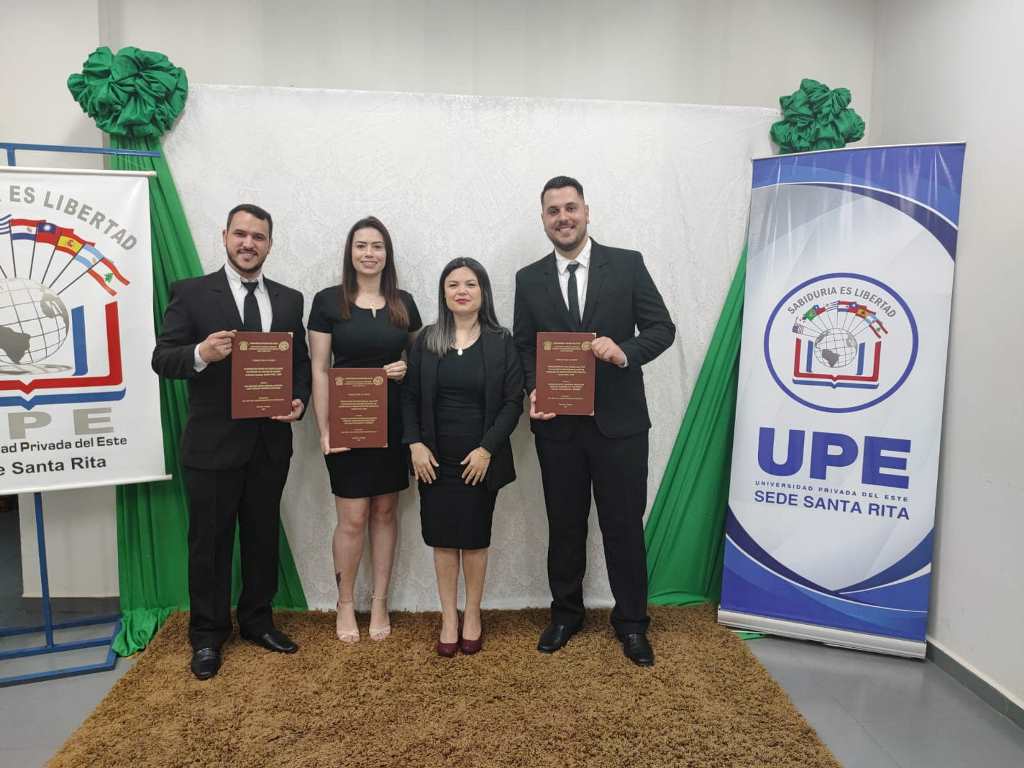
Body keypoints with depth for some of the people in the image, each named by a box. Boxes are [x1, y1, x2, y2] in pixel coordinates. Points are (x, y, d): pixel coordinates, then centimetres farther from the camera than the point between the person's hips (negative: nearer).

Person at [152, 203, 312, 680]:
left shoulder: (289, 300, 7)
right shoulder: (191, 293, -4)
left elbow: (300, 363, 9)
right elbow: (162, 359, -8)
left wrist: (299, 401, -10)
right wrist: (200, 353, -28)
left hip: (270, 443, 4)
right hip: (212, 443, -3)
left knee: (263, 537, 16)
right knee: (209, 542, 9)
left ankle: (256, 621, 34)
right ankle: (208, 635, 26)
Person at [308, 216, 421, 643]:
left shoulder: (403, 303, 6)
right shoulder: (328, 301, -3)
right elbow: (319, 369, -4)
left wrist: (408, 367, -8)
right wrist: (324, 430, -9)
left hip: (393, 423, 3)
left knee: (385, 512, 11)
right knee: (352, 519, 0)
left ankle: (380, 603, 25)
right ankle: (345, 604, 22)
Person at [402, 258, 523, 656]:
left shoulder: (501, 342, -2)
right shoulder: (426, 340, 3)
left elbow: (513, 402, -4)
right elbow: (409, 397, 4)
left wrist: (487, 449, -11)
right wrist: (415, 445, -7)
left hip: (480, 459, -1)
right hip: (435, 459, 2)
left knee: (474, 539, 9)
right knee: (442, 540, 8)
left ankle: (472, 616, 27)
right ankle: (448, 618, 22)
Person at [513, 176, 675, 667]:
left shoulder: (627, 264, -1)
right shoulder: (529, 279, 6)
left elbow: (661, 328, -2)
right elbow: (524, 346, 7)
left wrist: (624, 352, -21)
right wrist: (534, 391, -10)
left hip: (618, 420, -2)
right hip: (557, 423, 2)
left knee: (624, 525, 8)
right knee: (564, 524, 15)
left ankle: (631, 622, 27)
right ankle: (566, 613, 34)